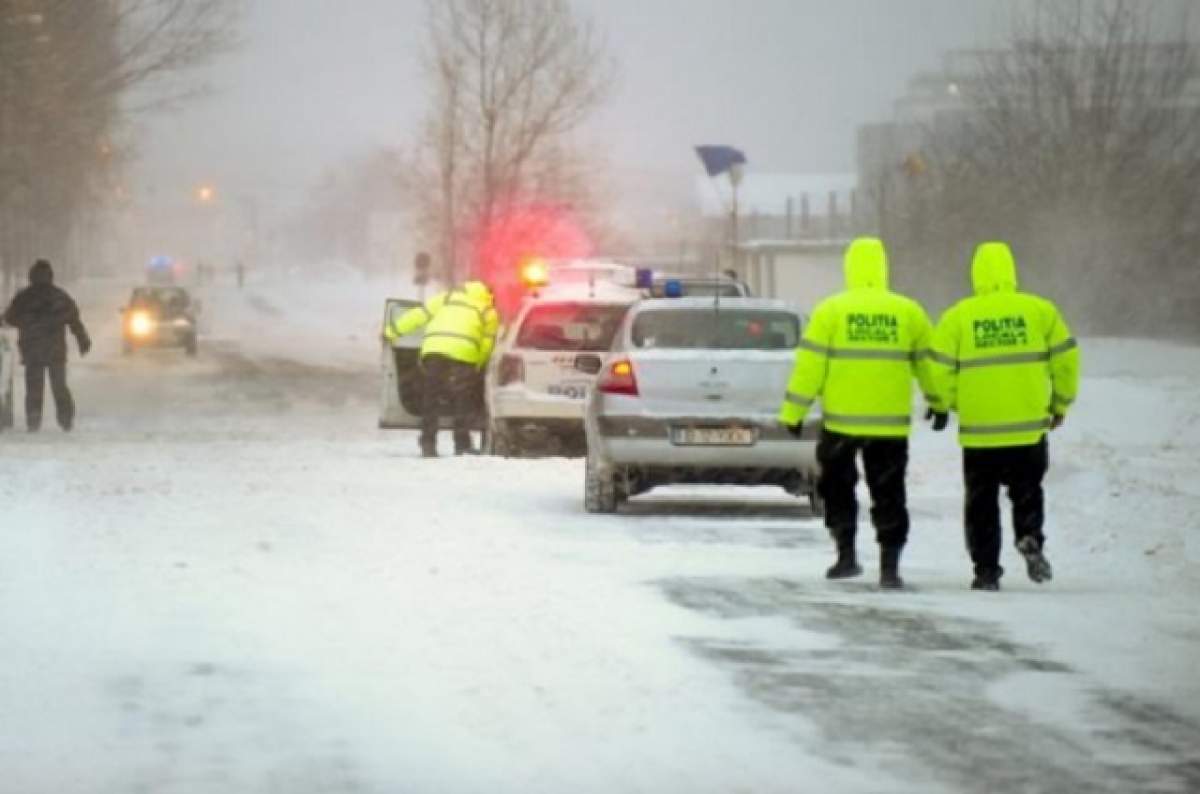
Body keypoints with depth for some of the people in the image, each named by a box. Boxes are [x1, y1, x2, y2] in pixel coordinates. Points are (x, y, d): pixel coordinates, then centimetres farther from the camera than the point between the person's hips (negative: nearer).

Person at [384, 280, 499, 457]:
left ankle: (428, 444, 5)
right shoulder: (489, 312, 20)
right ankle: (462, 446, -1)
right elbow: (487, 343, 14)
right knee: (462, 402, 4)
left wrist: (392, 331, 27)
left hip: (433, 348, 2)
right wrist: (477, 366, 26)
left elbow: (418, 315, 23)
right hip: (463, 354, -2)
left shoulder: (447, 298, 26)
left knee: (431, 399, 9)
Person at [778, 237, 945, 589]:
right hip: (891, 423, 1)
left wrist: (793, 412, 0)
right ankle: (890, 566, 1)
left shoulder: (830, 311, -5)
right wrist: (939, 403, 26)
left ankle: (846, 553, 11)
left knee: (837, 486, 16)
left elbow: (809, 365, -6)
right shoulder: (908, 312, 1)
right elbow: (928, 360, 11)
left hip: (841, 419, -1)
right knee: (888, 494, 6)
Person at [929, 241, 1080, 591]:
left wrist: (954, 403, 15)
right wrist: (1061, 403, 15)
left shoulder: (956, 317, -2)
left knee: (982, 501, 10)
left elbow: (941, 370, -4)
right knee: (1027, 491, 16)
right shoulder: (1040, 310, 1)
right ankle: (1030, 538, -11)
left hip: (978, 430, -1)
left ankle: (986, 570, 7)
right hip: (1030, 427, 1)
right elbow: (1066, 359, 1)